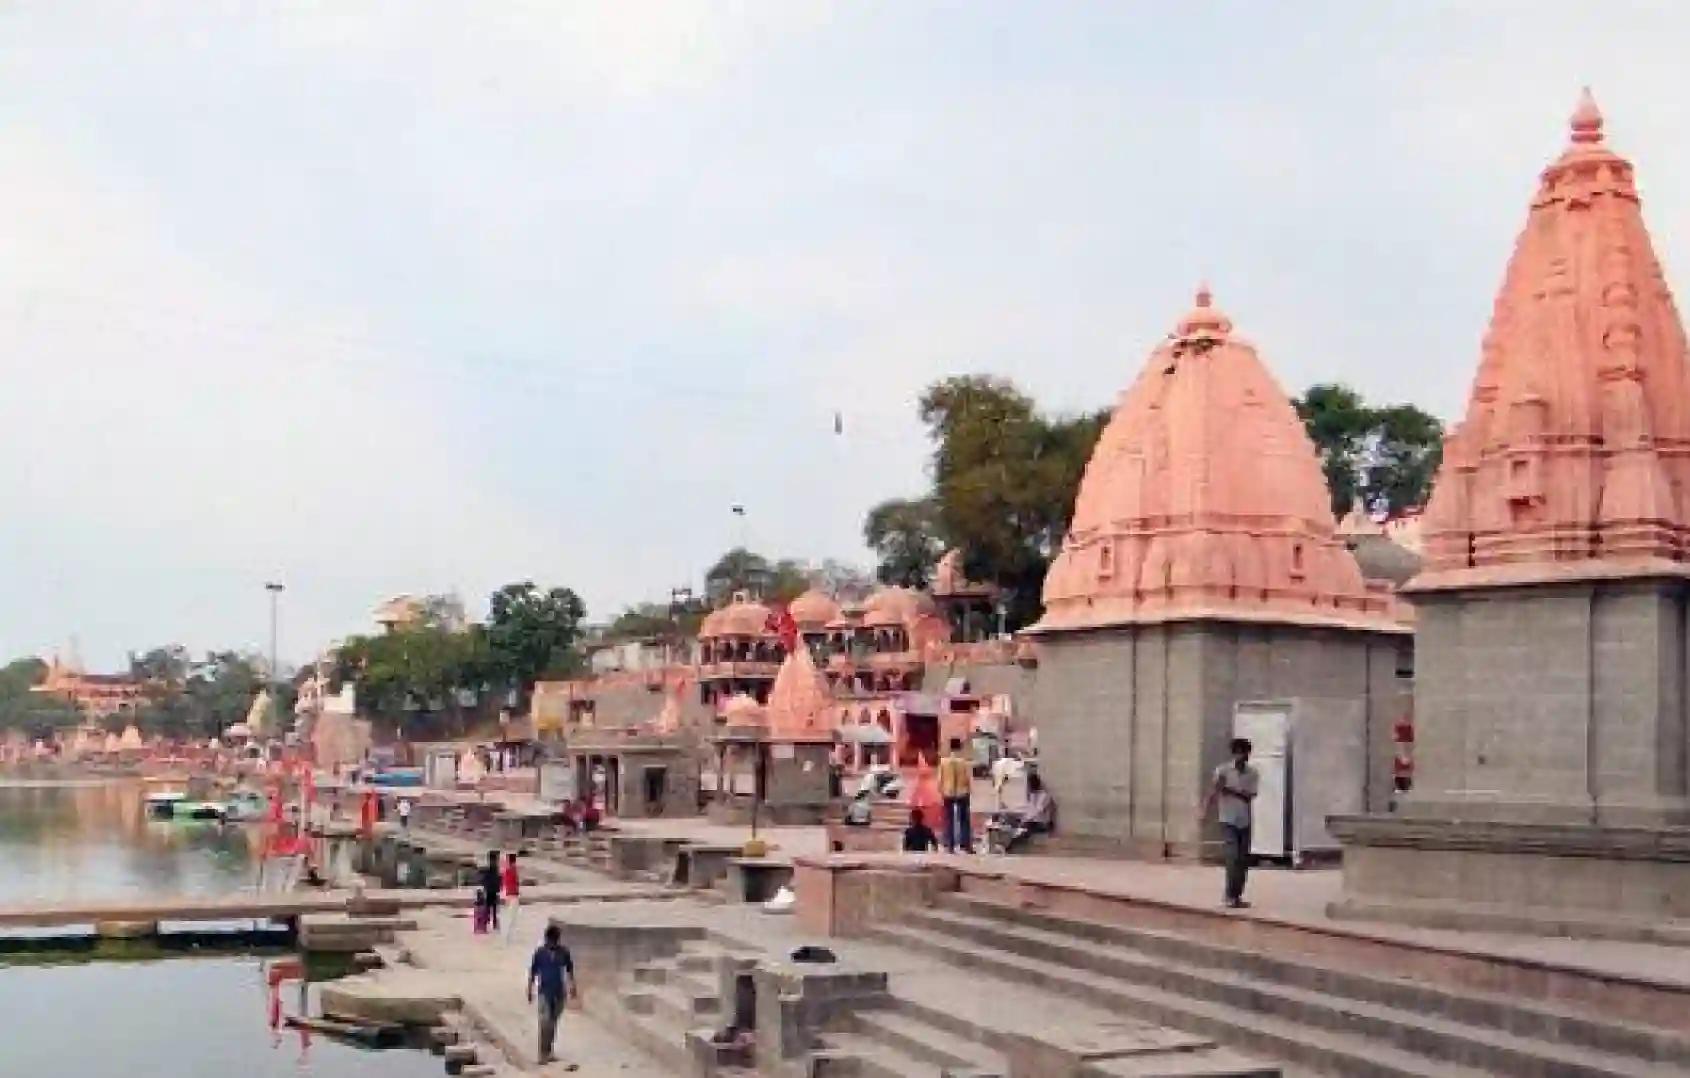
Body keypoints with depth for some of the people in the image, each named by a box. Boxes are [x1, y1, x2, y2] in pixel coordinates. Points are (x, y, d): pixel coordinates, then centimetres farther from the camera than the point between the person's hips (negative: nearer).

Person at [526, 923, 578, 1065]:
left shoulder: (564, 952, -2)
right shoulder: (539, 952, -8)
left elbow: (569, 970, 10)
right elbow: (532, 973, -2)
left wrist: (573, 987, 12)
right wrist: (530, 991, -1)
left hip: (559, 992, 3)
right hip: (545, 992, -3)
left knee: (553, 1022, 11)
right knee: (545, 1021, -13)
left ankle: (548, 1051, 21)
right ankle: (543, 1053, -11)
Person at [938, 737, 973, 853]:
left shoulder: (943, 762, -7)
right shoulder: (965, 762, -10)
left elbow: (940, 779, -4)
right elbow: (969, 779, -9)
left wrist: (940, 791, 8)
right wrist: (969, 789, 7)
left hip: (948, 794, 1)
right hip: (962, 793, -1)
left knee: (949, 820, 8)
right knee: (964, 820, 10)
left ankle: (949, 846, 6)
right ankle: (965, 845, 8)